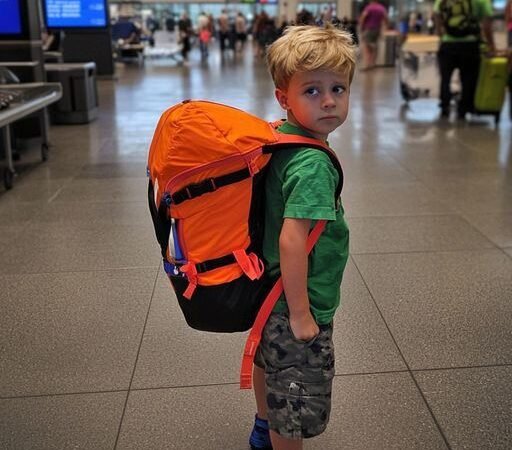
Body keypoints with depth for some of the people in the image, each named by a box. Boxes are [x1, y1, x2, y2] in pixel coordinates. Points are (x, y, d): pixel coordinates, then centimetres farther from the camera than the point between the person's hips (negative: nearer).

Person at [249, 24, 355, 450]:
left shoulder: (279, 138, -1)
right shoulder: (313, 163, -28)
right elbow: (292, 241, -32)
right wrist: (301, 314, -25)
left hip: (271, 288, 10)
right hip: (295, 302, -10)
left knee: (269, 360, 31)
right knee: (295, 411, 7)